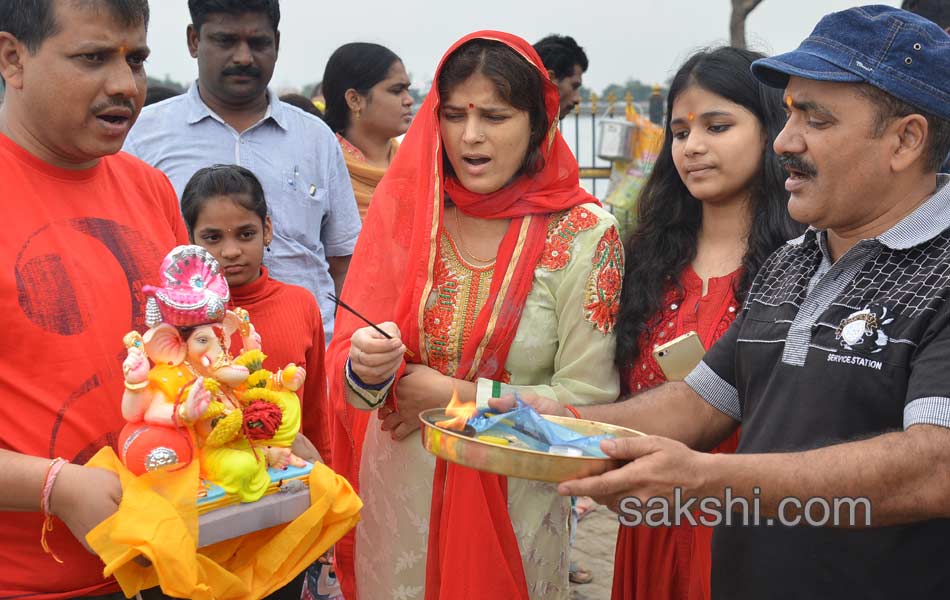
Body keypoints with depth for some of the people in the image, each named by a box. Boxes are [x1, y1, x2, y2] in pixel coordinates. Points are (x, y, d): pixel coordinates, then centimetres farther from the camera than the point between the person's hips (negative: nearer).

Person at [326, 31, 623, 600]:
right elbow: (346, 363, -3)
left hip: (510, 501, -2)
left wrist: (453, 396, -13)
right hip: (392, 494, 3)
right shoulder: (404, 209, -4)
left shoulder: (582, 234, -12)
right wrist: (365, 367, -25)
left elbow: (587, 400, -12)